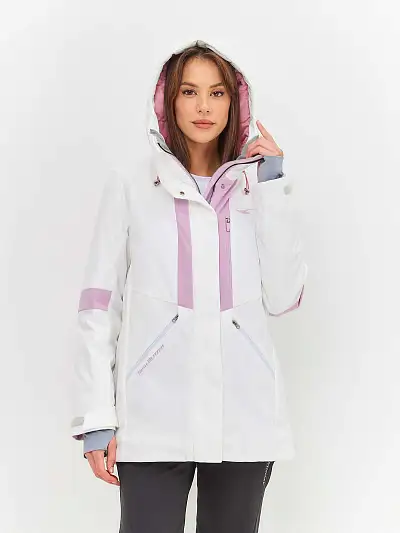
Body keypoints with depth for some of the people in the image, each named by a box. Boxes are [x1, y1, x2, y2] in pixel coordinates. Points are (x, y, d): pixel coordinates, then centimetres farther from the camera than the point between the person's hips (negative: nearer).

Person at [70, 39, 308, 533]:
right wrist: (96, 417, -4)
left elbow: (283, 297, -1)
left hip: (245, 417, 2)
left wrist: (272, 187, -2)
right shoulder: (131, 186, 4)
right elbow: (99, 305, 2)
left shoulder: (257, 186, 10)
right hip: (154, 418, -2)